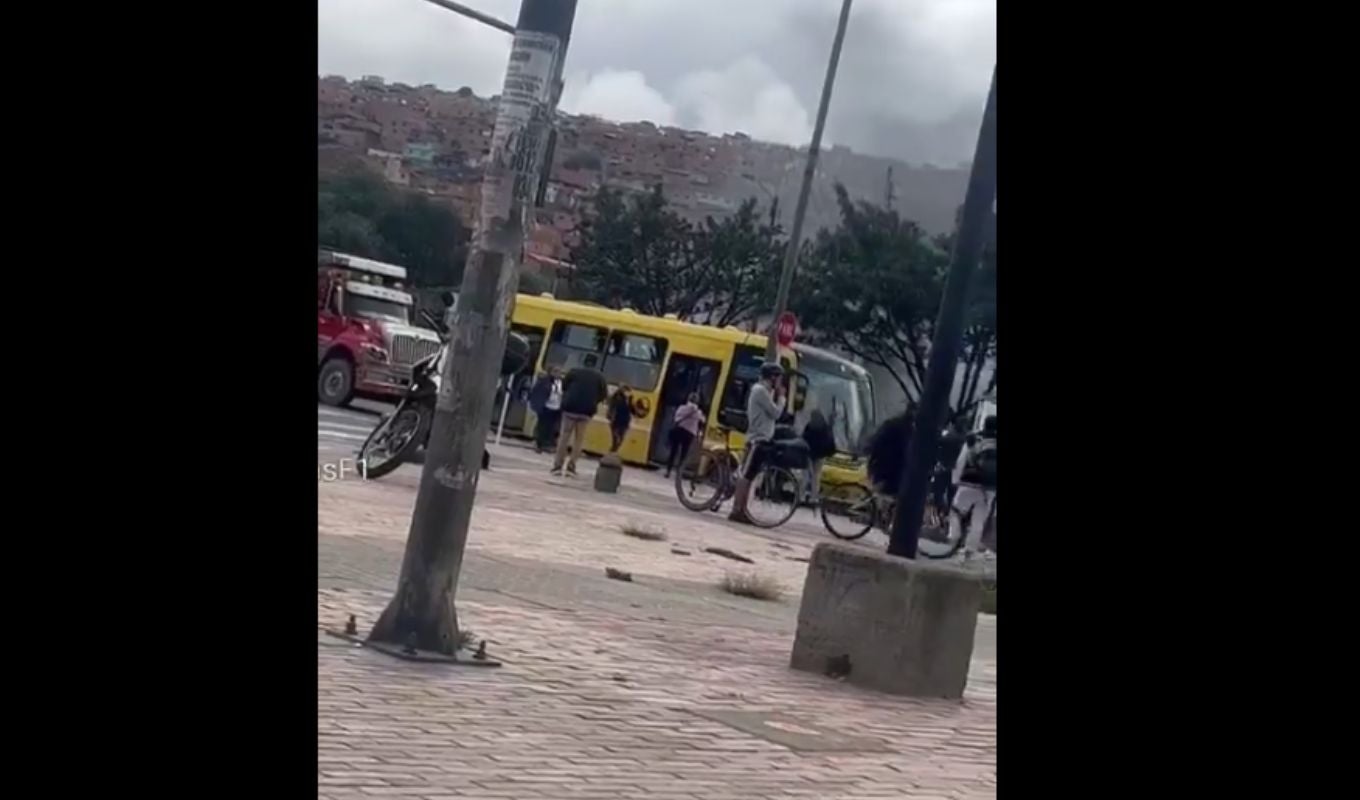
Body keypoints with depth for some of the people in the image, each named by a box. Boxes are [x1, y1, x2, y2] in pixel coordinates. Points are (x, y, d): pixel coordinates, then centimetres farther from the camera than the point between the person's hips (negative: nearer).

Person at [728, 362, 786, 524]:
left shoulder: (764, 391, 19)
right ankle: (736, 510, -10)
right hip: (758, 439, -10)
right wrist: (781, 397, -1)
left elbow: (771, 415, 17)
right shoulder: (760, 391, -12)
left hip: (762, 439, 10)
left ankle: (741, 510, 10)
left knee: (748, 476, 9)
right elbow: (776, 413, -15)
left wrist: (777, 396, 9)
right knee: (745, 475, -9)